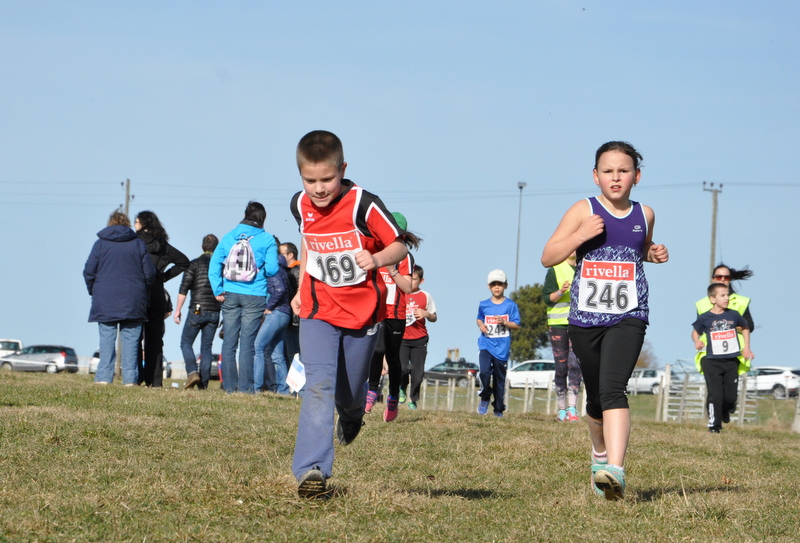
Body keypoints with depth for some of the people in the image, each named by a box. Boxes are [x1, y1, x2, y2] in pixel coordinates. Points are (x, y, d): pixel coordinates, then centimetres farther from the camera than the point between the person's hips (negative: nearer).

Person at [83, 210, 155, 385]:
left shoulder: (100, 244, 4)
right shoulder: (138, 244, 6)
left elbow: (89, 272, 1)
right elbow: (149, 274, 5)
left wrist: (94, 291, 17)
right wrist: (141, 290, 22)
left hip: (105, 300, 0)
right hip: (133, 303, 0)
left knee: (107, 339, 0)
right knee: (130, 340, 1)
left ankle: (103, 377, -7)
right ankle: (130, 379, -4)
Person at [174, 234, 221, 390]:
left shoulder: (195, 263, -2)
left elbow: (184, 288, -5)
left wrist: (178, 309, -1)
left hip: (197, 309, -3)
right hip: (215, 311, 3)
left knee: (186, 342, 6)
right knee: (206, 347, 8)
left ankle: (192, 372, -16)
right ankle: (203, 383, 3)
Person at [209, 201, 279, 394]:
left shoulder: (228, 237, 7)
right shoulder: (266, 239, -2)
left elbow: (214, 264, 3)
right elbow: (272, 269, -6)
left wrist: (218, 291, 4)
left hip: (230, 296, 2)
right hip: (254, 296, -2)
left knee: (229, 343, 6)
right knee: (247, 343, -2)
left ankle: (230, 386, 8)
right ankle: (245, 387, -3)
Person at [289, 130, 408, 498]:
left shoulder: (363, 206, -20)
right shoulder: (300, 206, -5)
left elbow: (399, 246, -12)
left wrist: (377, 259, -33)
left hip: (362, 311, -2)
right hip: (318, 310, 2)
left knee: (349, 392, 13)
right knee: (318, 384, -17)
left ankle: (351, 416, 52)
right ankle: (312, 470, -23)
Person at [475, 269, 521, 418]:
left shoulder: (510, 305, 1)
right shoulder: (484, 305, 7)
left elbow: (516, 325, 0)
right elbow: (479, 319, 22)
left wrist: (504, 322, -17)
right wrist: (481, 325, 0)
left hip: (502, 348, -1)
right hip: (486, 345, 1)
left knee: (500, 379, 5)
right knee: (485, 372, -20)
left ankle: (499, 409, 16)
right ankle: (485, 399, 5)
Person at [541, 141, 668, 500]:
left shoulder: (644, 215, 9)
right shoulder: (583, 211, 1)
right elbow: (548, 257, -1)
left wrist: (655, 254, 8)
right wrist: (580, 235, -16)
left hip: (628, 318, -1)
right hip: (585, 318, 1)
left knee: (613, 389, -22)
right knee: (595, 397, 13)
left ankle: (615, 470, -33)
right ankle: (600, 453, 42)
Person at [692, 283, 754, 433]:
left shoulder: (733, 315, 4)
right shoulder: (705, 318, -3)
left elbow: (745, 328, 22)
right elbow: (695, 331, 13)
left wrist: (746, 347, 17)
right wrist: (697, 341, -8)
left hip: (732, 361, 2)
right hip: (712, 362, -2)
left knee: (731, 396, 2)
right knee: (715, 396, -6)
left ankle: (725, 413, 32)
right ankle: (714, 425, 2)